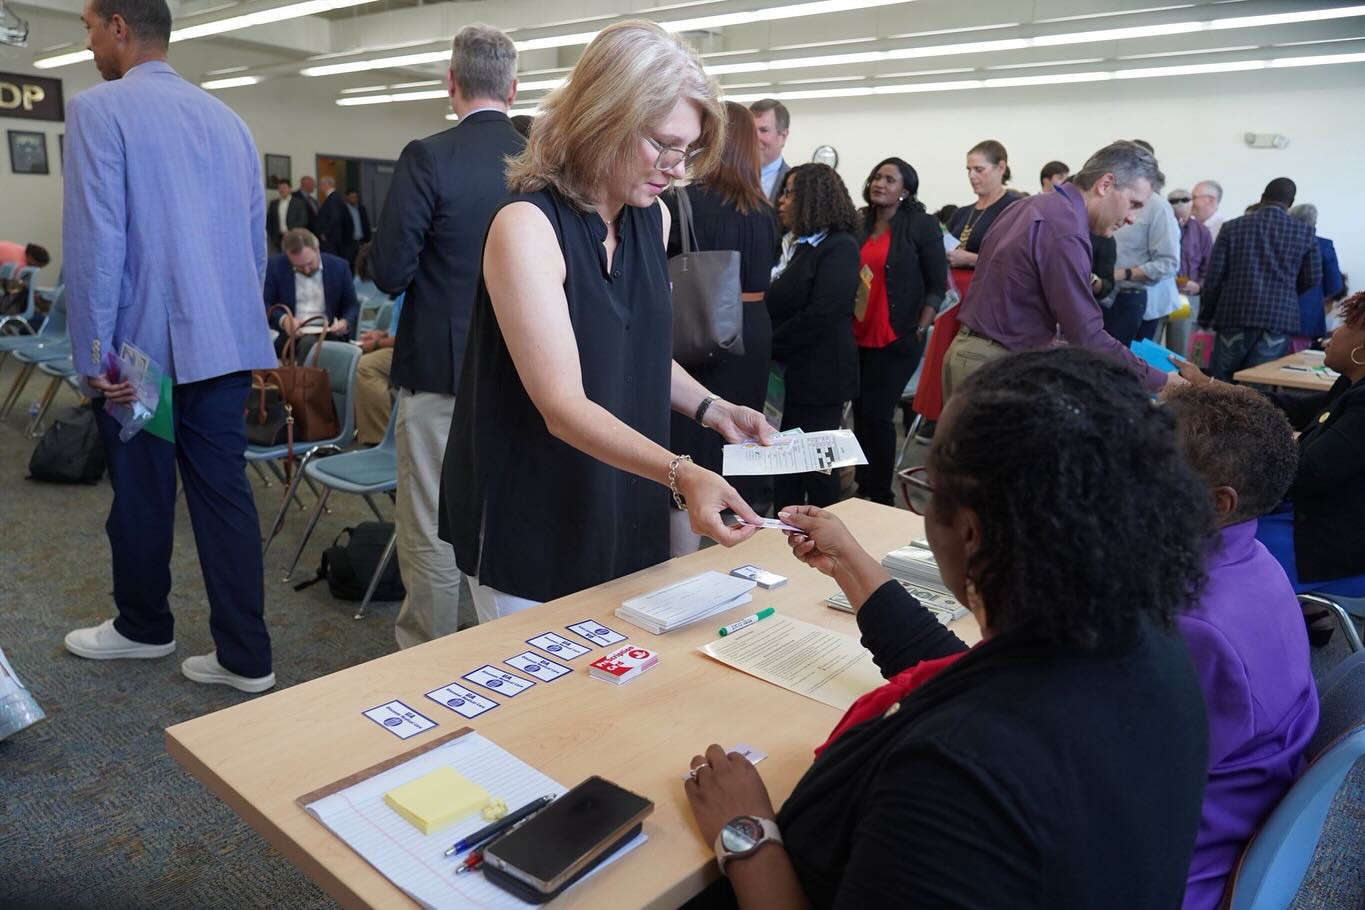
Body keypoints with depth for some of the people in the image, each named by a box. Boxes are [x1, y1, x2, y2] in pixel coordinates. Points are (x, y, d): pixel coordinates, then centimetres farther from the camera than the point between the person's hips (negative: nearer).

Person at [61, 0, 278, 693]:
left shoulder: (98, 110, -8)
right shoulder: (226, 117, 11)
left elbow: (95, 241, -14)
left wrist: (93, 354, -10)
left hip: (142, 344, -5)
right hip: (225, 343, 5)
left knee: (141, 495, 11)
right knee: (224, 492, 5)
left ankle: (143, 627, 32)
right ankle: (245, 655, 8)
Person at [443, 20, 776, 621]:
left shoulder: (652, 219, 3)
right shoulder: (527, 226, -20)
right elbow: (563, 406, -26)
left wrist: (710, 409, 0)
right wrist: (681, 474, -37)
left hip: (626, 517, 7)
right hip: (536, 528, -6)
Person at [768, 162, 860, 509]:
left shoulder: (839, 247, -10)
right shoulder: (790, 244, 15)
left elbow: (822, 313, -21)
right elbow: (773, 304, 12)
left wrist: (769, 347, -15)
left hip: (818, 374, -7)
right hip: (786, 371, 8)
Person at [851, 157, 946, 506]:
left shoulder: (922, 225, -4)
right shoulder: (860, 224, 9)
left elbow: (936, 284, -5)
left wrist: (919, 331, -12)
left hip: (897, 338, -5)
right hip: (857, 336, 5)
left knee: (878, 414, -5)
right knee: (861, 411, 10)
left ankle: (881, 496, 9)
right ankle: (863, 489, 24)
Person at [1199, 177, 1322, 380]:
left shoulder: (1232, 227, 2)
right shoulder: (1305, 233, 4)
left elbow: (1214, 277, 1)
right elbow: (1312, 280, 9)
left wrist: (1205, 318, 10)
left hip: (1235, 317, 0)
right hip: (1279, 320, 1)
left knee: (1220, 385, 7)